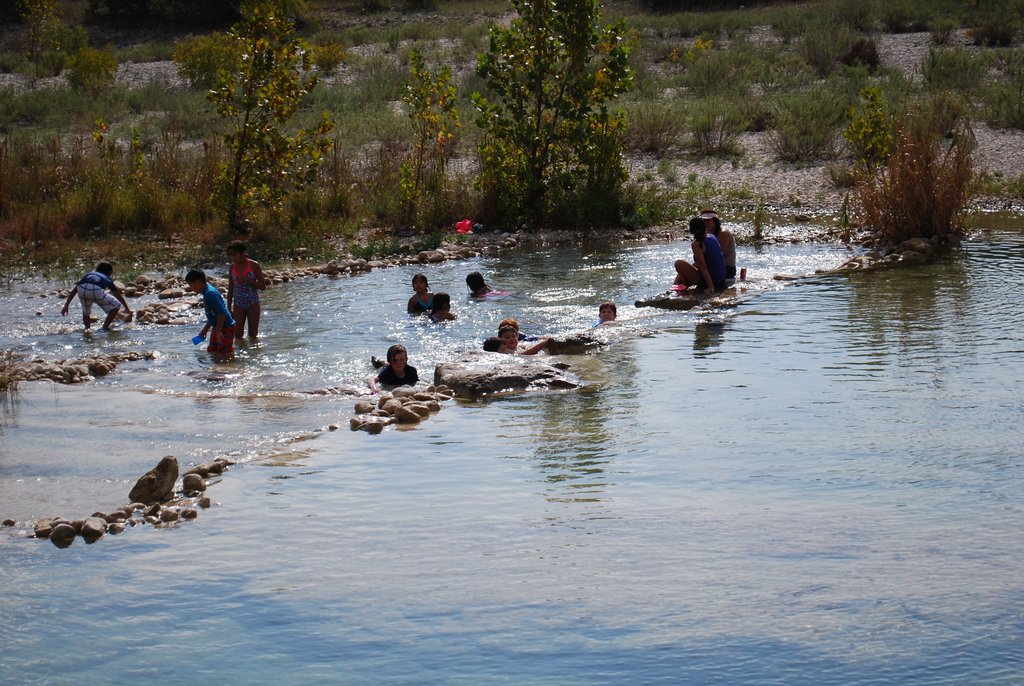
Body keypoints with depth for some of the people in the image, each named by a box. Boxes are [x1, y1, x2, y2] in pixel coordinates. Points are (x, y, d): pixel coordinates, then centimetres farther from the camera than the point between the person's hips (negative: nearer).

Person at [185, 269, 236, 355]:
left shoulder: (210, 294, -21)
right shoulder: (207, 292, 11)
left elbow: (222, 313, -27)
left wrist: (218, 331, -24)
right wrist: (205, 330, 25)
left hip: (226, 328, -11)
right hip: (218, 328, 11)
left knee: (225, 354, -9)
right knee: (212, 351, 18)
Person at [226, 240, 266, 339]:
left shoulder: (253, 265, -10)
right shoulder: (233, 267, 1)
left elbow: (263, 286, -8)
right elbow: (230, 289, 9)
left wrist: (247, 280, -22)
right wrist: (229, 308, 7)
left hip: (252, 304, -3)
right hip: (238, 305, 3)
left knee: (253, 335, 5)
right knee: (238, 335, 3)